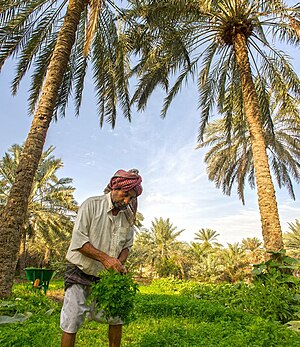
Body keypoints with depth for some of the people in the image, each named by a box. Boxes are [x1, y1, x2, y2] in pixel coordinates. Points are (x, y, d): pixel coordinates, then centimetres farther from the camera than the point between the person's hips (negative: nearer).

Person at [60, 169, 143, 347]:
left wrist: (120, 263, -15)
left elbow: (127, 245, 5)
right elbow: (78, 240, -20)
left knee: (117, 316, 11)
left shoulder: (128, 216, -2)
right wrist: (104, 258, -28)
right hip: (81, 273, -4)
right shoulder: (91, 205, -16)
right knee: (71, 323, 1)